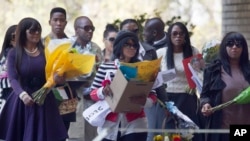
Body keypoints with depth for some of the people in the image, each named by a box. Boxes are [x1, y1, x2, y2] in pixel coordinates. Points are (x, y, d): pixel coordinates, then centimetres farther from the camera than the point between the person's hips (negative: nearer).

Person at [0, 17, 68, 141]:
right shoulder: (14, 53, -1)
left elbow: (54, 73, 4)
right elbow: (12, 79, -11)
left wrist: (57, 77, -22)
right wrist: (22, 94, -31)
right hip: (21, 102, -1)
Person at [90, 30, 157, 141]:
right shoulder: (105, 67, 3)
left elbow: (152, 96, 3)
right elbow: (93, 93, 4)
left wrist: (145, 101, -19)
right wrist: (103, 92, -19)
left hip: (135, 125, -1)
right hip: (110, 126, 1)